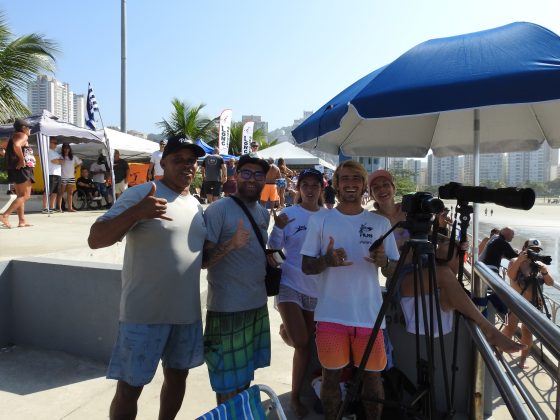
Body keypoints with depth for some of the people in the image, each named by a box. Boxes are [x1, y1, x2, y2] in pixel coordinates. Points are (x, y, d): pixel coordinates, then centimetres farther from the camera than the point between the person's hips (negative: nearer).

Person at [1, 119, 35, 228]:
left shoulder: (14, 136, 22)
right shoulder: (22, 135, -7)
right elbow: (16, 145, -28)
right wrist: (22, 159, -21)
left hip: (16, 170, 10)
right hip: (22, 169, -10)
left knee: (20, 196, 10)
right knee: (25, 196, -12)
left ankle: (22, 221, 10)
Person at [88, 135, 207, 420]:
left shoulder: (196, 205, 10)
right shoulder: (140, 194, -12)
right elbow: (95, 239, -18)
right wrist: (136, 213, -34)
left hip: (187, 311, 6)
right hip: (145, 313, -6)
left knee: (177, 375, 20)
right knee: (129, 388, 8)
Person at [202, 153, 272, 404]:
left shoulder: (264, 213, 9)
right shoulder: (218, 210, -14)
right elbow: (203, 260, -18)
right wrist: (231, 243, -34)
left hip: (258, 305, 7)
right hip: (228, 308, -7)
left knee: (246, 374, 24)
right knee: (229, 386, 8)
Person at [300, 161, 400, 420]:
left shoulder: (381, 223, 4)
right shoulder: (319, 220, 0)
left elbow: (396, 268, 5)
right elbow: (306, 266, 0)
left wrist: (383, 261, -17)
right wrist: (327, 260, -20)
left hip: (369, 314, 1)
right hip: (330, 315, -1)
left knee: (372, 375, 14)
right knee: (331, 376, 12)